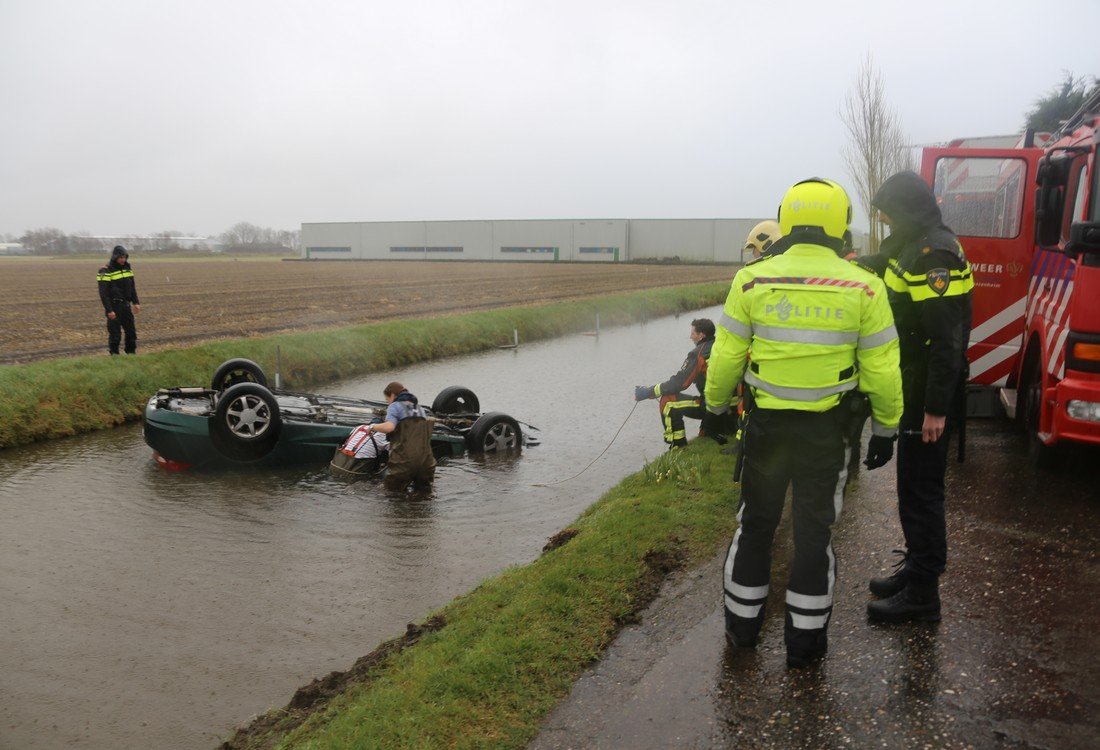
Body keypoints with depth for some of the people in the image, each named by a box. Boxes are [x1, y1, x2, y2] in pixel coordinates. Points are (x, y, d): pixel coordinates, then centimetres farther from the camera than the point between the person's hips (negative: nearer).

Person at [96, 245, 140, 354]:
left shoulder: (127, 268, 7)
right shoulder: (106, 272, -14)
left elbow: (132, 287, 17)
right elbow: (103, 293, -16)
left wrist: (135, 303, 8)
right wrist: (109, 310, -20)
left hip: (126, 305, 7)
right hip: (113, 307, -7)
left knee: (131, 332, 11)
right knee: (115, 334, -2)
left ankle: (131, 353, 23)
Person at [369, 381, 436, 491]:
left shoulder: (395, 406, 1)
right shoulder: (420, 408, 21)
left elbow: (389, 427, -17)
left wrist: (372, 427, 1)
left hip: (403, 462, -5)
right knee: (423, 490, 23)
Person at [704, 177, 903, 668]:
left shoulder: (752, 280, -9)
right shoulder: (863, 288, -9)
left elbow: (726, 356, -4)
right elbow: (881, 370, -5)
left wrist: (717, 405, 12)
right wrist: (885, 426, 9)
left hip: (766, 421, 1)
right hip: (827, 427, 0)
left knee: (756, 522, 17)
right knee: (814, 528, 13)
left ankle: (743, 623, 30)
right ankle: (805, 638, 23)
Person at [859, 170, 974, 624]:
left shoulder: (934, 254, -20)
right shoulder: (915, 248, 12)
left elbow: (946, 339, -25)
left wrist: (936, 407, -25)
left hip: (928, 393, -10)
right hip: (915, 387, 10)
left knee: (920, 488, -2)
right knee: (915, 483, 18)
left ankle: (922, 594, 9)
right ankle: (917, 567, 32)